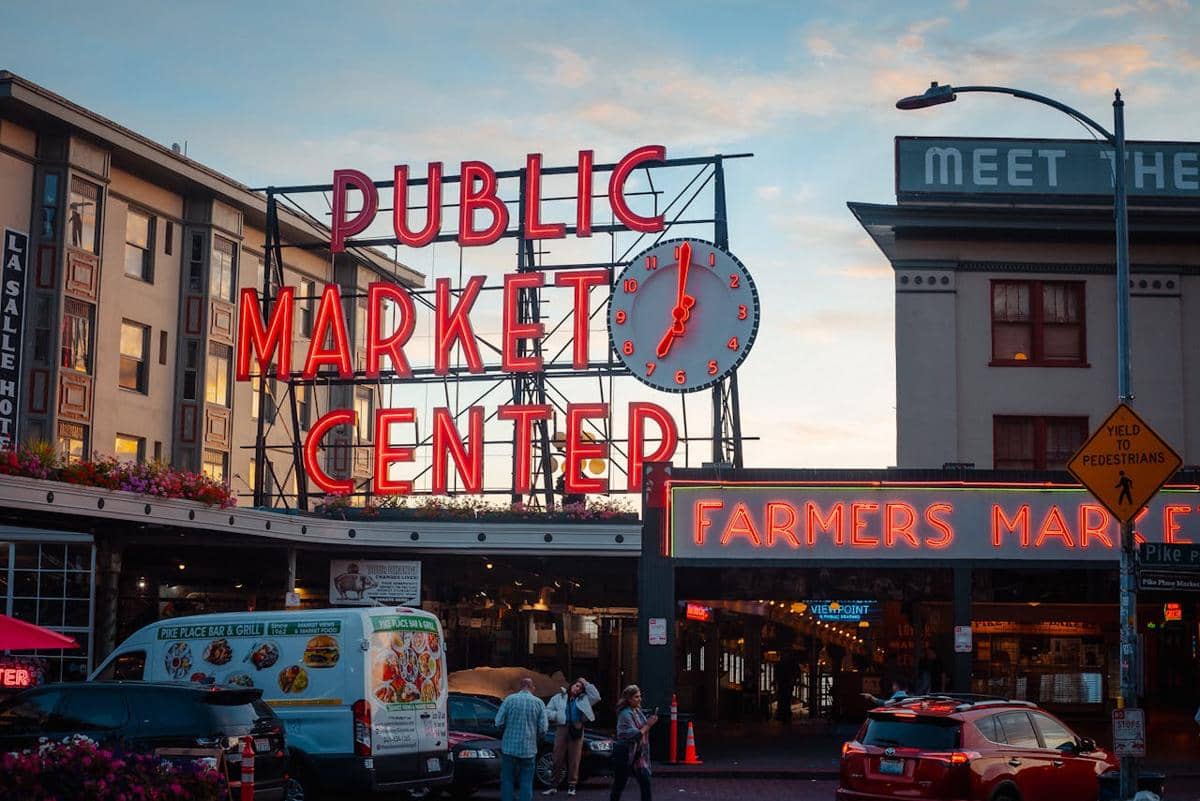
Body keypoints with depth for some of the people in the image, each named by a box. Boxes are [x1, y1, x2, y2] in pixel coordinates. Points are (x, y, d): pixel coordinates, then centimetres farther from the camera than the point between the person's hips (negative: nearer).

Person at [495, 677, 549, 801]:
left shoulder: (509, 699, -4)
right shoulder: (539, 703, -2)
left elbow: (498, 722, -5)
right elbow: (543, 728, -5)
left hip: (509, 747, 0)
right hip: (528, 749, 0)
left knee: (507, 780, 8)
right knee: (526, 783, 7)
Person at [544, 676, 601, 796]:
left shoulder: (583, 699, 15)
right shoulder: (558, 697, 11)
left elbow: (596, 696, 2)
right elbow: (547, 711, 9)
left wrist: (586, 684, 4)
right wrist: (558, 715, -7)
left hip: (576, 731, 1)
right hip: (562, 729, -1)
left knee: (574, 759, -1)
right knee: (558, 758, 0)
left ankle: (571, 786, 6)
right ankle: (553, 785, 6)